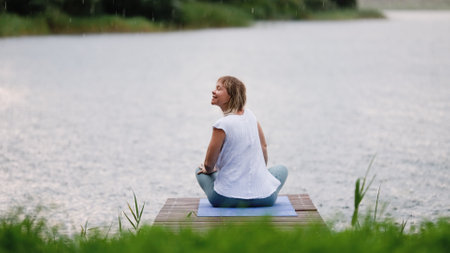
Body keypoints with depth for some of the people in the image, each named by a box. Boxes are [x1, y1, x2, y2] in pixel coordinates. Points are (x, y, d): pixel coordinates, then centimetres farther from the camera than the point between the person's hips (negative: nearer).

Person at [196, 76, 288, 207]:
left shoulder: (222, 125, -17)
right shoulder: (250, 115, 0)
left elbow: (209, 165, -9)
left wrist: (208, 169, 16)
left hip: (226, 199, -4)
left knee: (200, 171, 28)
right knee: (282, 169, 36)